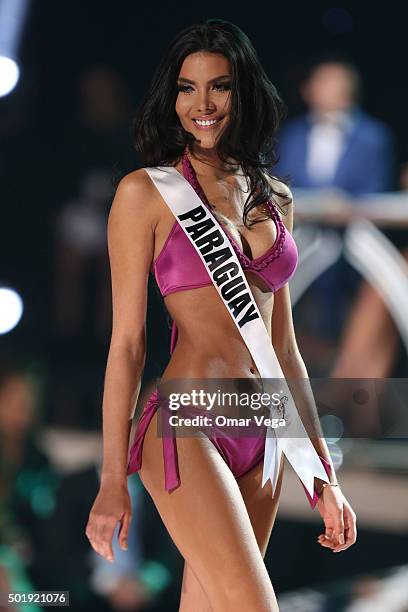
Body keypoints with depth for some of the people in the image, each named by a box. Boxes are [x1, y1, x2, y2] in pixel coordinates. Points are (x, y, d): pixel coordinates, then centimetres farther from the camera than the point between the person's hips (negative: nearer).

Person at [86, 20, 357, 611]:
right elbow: (126, 342, -3)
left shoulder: (273, 199, 14)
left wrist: (323, 472, 15)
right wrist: (112, 480, -3)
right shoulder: (146, 192, -2)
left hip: (262, 440, 6)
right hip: (186, 429, -6)